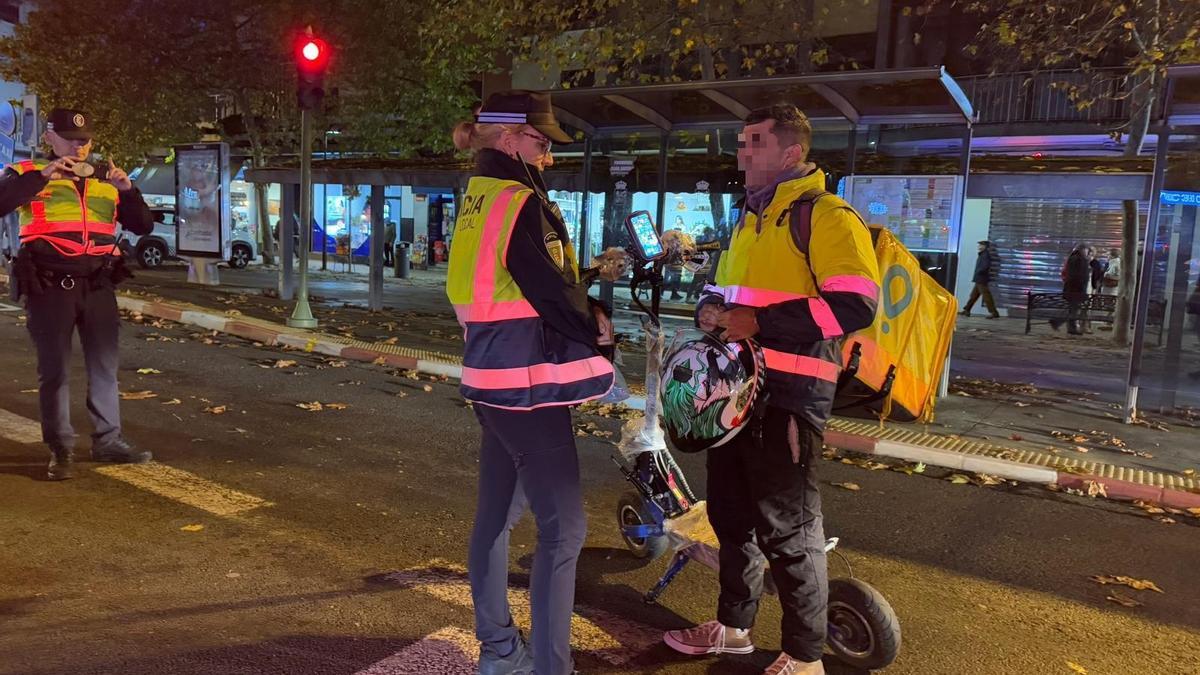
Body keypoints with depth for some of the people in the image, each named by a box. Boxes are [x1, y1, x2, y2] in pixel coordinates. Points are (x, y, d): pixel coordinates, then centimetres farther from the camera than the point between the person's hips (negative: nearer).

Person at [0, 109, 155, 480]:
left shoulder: (106, 181, 14)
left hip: (97, 284, 3)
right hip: (50, 285, -3)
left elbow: (143, 226, 10)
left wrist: (127, 189, -6)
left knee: (105, 365, 7)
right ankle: (61, 449, 10)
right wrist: (42, 175, -19)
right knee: (55, 369, 2)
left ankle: (108, 440, 18)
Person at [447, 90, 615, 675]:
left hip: (492, 375, 10)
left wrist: (582, 281, 5)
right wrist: (595, 326, 1)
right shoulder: (518, 203, -15)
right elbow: (552, 293, -17)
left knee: (497, 513, 16)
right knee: (562, 528, -5)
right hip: (526, 381, -10)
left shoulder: (478, 199, 14)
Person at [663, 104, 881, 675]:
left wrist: (761, 322, -22)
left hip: (790, 393, -9)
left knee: (787, 528, 0)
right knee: (731, 514, 17)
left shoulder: (827, 216, -9)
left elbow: (854, 305, -21)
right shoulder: (750, 220, 19)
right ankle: (733, 626, 34)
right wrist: (711, 310, 3)